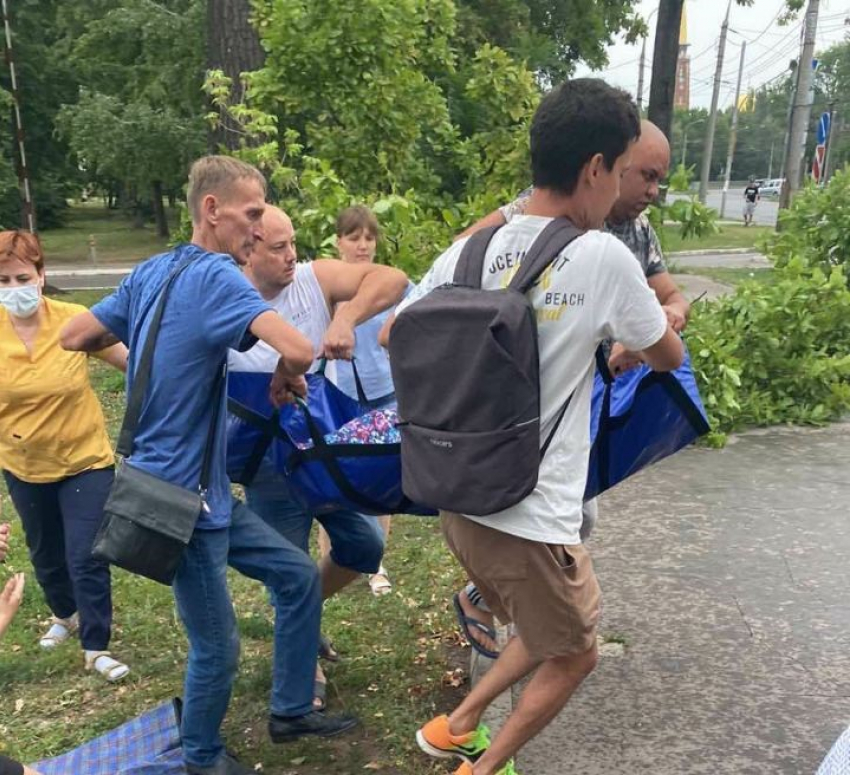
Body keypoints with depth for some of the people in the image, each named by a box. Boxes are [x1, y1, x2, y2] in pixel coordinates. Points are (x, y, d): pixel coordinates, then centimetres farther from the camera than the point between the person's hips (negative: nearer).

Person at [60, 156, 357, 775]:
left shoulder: (150, 272, 5)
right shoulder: (216, 275, -21)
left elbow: (75, 337, 14)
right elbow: (299, 350, -34)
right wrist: (283, 379, -12)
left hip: (206, 491, 9)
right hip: (183, 498, -9)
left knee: (300, 576, 16)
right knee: (217, 647, 9)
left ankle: (291, 711, 31)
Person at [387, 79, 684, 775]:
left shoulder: (468, 250, 0)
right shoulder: (602, 257, -15)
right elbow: (668, 358, 1)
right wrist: (647, 334, 24)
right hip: (529, 516, -6)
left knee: (549, 635, 30)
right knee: (575, 656, 21)